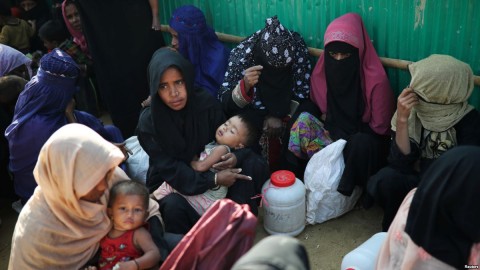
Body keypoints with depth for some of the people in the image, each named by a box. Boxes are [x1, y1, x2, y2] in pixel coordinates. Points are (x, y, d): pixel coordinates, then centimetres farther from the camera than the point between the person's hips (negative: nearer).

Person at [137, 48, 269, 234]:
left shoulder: (206, 102, -14)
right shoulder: (148, 122, -20)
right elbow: (170, 170, -21)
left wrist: (236, 156, -25)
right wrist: (214, 179, -30)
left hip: (209, 169, 4)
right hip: (169, 184, -3)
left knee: (255, 165, -17)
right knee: (174, 206, -38)